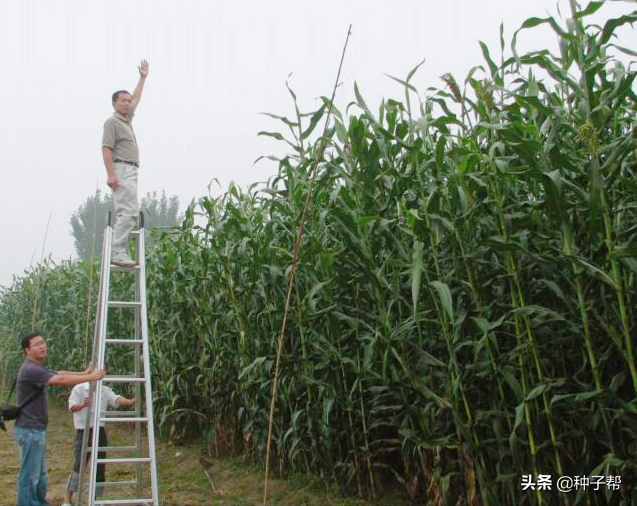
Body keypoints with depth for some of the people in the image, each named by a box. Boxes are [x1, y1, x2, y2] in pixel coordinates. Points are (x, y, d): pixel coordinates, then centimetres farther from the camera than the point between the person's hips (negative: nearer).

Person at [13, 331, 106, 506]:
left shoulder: (38, 368, 14)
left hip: (37, 430, 11)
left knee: (40, 473, 19)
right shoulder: (30, 369, -19)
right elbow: (60, 380, -26)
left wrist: (83, 373, 14)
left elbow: (59, 373, 23)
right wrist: (91, 376, -22)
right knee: (30, 475, -3)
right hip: (30, 430, -11)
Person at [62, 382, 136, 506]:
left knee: (100, 467, 6)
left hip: (99, 431, 4)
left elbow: (117, 399, -11)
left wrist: (129, 401, -33)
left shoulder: (105, 391, 6)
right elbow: (72, 406, -15)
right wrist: (82, 404, -38)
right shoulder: (79, 389, -2)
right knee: (79, 465, -10)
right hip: (83, 431, -4)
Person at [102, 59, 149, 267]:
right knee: (128, 211, -19)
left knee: (125, 212, 7)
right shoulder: (112, 122, -5)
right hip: (121, 170, -10)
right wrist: (110, 174, -22)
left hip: (131, 171, 10)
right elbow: (106, 149, -13)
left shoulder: (127, 120, 21)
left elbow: (136, 98, 36)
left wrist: (143, 77, 38)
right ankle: (117, 252, -23)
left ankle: (119, 252, 7)